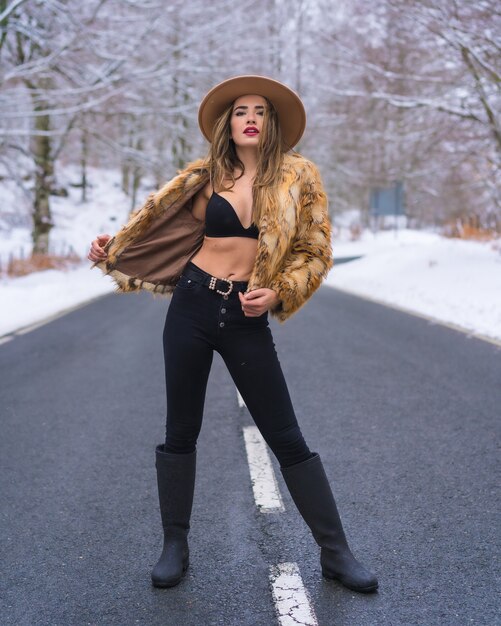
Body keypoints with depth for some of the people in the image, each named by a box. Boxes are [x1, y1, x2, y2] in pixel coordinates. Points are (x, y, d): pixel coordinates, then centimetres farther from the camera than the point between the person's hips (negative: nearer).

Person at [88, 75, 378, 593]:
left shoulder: (297, 176, 1)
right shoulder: (207, 177, 5)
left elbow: (315, 252, 1)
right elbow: (159, 224, 18)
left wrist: (278, 293, -12)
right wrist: (114, 247, 7)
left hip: (247, 318, -2)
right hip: (192, 307, 2)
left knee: (286, 439, 2)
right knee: (180, 432, 9)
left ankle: (336, 553, 14)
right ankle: (175, 546, 26)